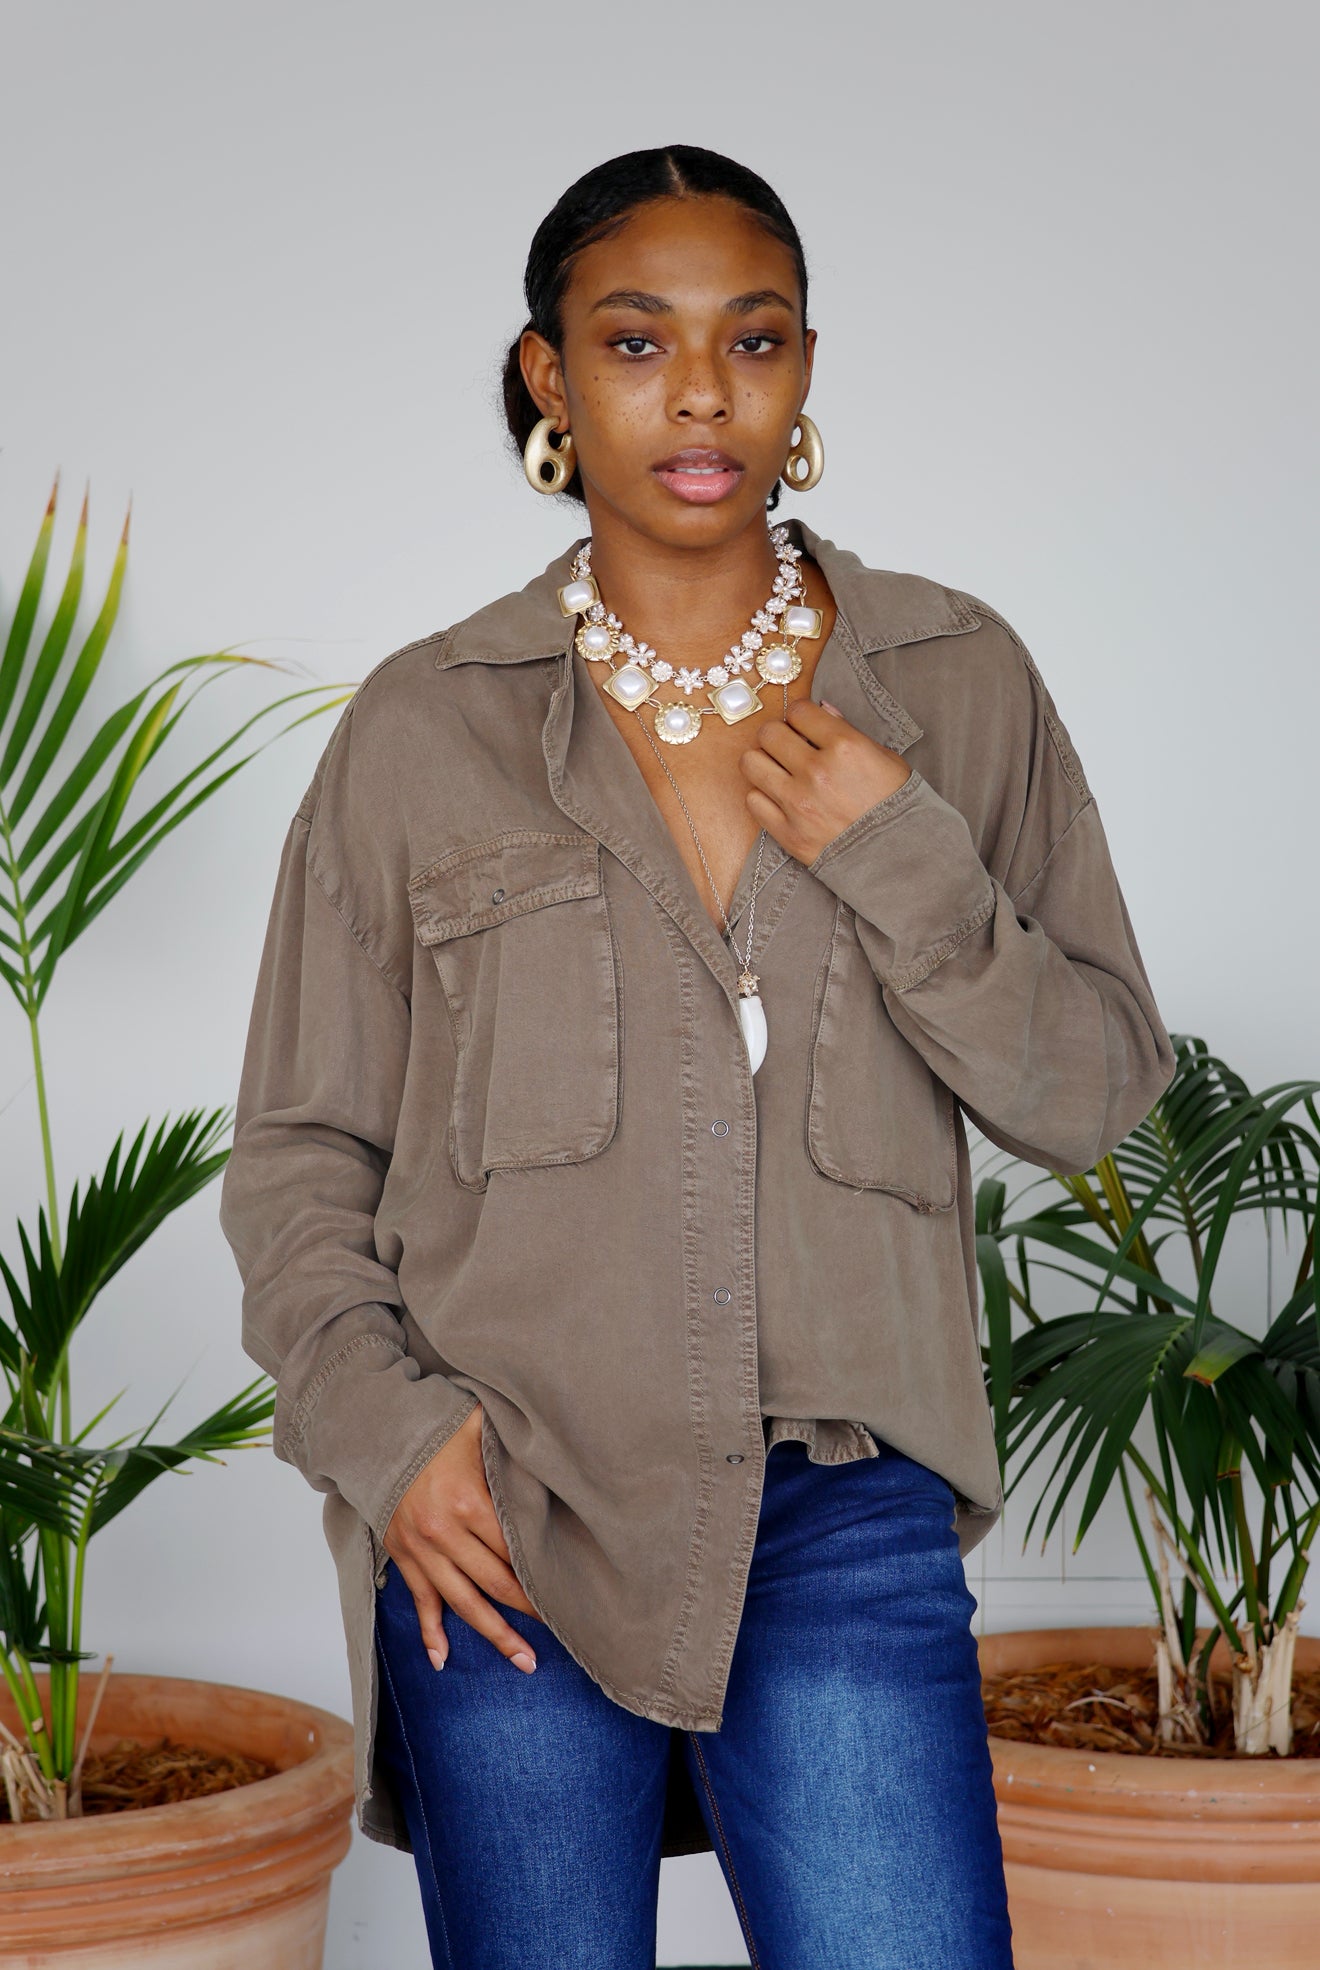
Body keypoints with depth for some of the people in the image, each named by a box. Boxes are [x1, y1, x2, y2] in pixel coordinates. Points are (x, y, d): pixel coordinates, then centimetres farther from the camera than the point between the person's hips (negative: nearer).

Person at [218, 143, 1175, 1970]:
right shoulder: (423, 726, 5)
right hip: (502, 1530, 0)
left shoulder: (959, 683, 7)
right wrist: (384, 1431, -7)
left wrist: (895, 854, -8)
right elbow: (297, 1153, 8)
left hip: (845, 1522, 0)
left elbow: (1094, 1093, 6)